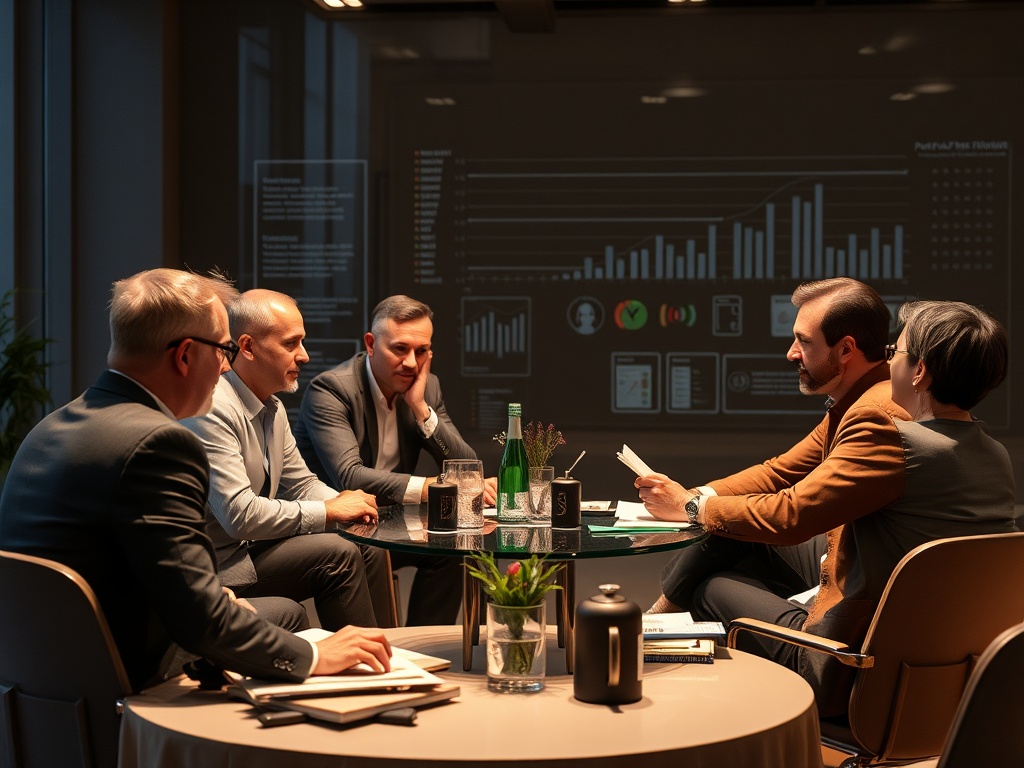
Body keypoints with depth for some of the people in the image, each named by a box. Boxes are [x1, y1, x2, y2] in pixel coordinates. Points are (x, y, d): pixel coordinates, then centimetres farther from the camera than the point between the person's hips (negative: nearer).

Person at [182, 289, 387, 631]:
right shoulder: (212, 410, -22)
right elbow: (239, 515, -27)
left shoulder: (272, 408, 9)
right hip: (219, 562, -9)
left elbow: (301, 484, 17)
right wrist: (328, 511, -19)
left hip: (251, 544, 9)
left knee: (369, 553, 0)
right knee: (338, 555, -19)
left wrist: (343, 503, -5)